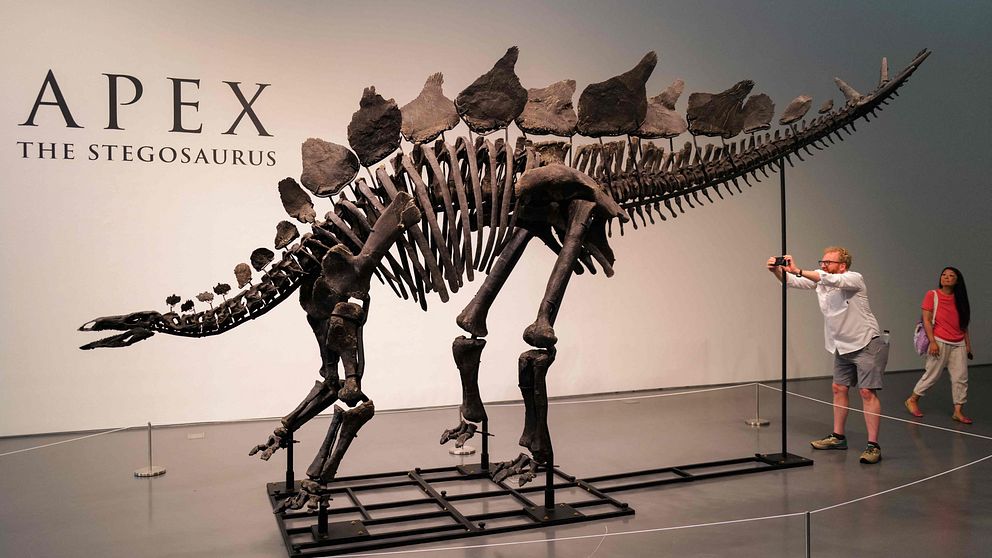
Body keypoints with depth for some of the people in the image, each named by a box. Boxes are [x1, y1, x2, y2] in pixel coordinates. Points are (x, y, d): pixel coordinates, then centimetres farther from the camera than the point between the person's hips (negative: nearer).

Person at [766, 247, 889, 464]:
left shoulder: (854, 279, -19)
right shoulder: (820, 278, 1)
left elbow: (832, 280, -38)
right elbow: (791, 281, -3)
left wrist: (798, 271, -45)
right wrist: (777, 270, -25)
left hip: (867, 344, -8)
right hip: (843, 346, 8)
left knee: (867, 392, -11)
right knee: (839, 388, 12)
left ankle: (873, 445, -7)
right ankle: (838, 437, 25)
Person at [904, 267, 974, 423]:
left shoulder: (959, 299, 11)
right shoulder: (932, 295, -3)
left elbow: (964, 325, 14)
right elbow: (926, 320, -7)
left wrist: (968, 345, 11)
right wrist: (932, 342, -14)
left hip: (958, 344, 5)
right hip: (940, 342, -5)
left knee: (961, 378, 2)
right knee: (932, 375, 0)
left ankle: (958, 412, 9)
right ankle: (912, 400, 19)